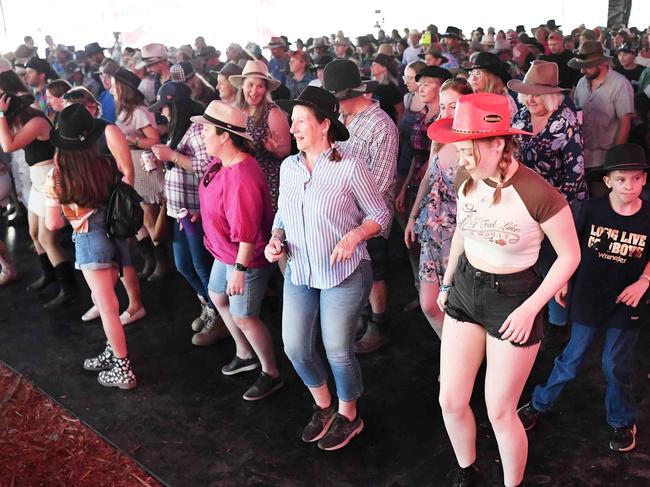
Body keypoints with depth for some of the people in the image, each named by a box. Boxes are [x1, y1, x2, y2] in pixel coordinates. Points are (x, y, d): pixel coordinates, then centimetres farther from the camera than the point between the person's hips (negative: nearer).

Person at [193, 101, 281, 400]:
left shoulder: (241, 177, -32)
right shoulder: (221, 163, -3)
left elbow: (246, 232, -31)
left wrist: (239, 269, -27)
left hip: (245, 258, -10)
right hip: (224, 251, 10)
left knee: (243, 317, 2)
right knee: (217, 297, 25)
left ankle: (271, 374, 24)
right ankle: (245, 355, 45)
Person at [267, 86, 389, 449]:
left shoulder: (350, 167, -14)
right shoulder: (289, 167, 3)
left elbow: (380, 214, -6)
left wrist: (354, 235, -24)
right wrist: (276, 240, -5)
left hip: (343, 274, -5)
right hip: (298, 273, 6)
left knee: (338, 351, 5)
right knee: (295, 348, 10)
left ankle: (348, 416, 34)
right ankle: (324, 407, 38)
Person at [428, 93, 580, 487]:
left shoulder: (538, 194, -25)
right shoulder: (469, 179, -7)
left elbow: (570, 256, -13)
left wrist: (530, 309, -18)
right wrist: (447, 282, 18)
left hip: (513, 296, -5)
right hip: (465, 287, 5)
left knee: (499, 412, 6)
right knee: (451, 401, 11)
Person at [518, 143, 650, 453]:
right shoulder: (591, 210, -12)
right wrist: (564, 281, 3)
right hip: (588, 298, 0)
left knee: (616, 365, 12)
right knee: (572, 357, 11)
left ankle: (622, 422, 36)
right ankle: (540, 404, 32)